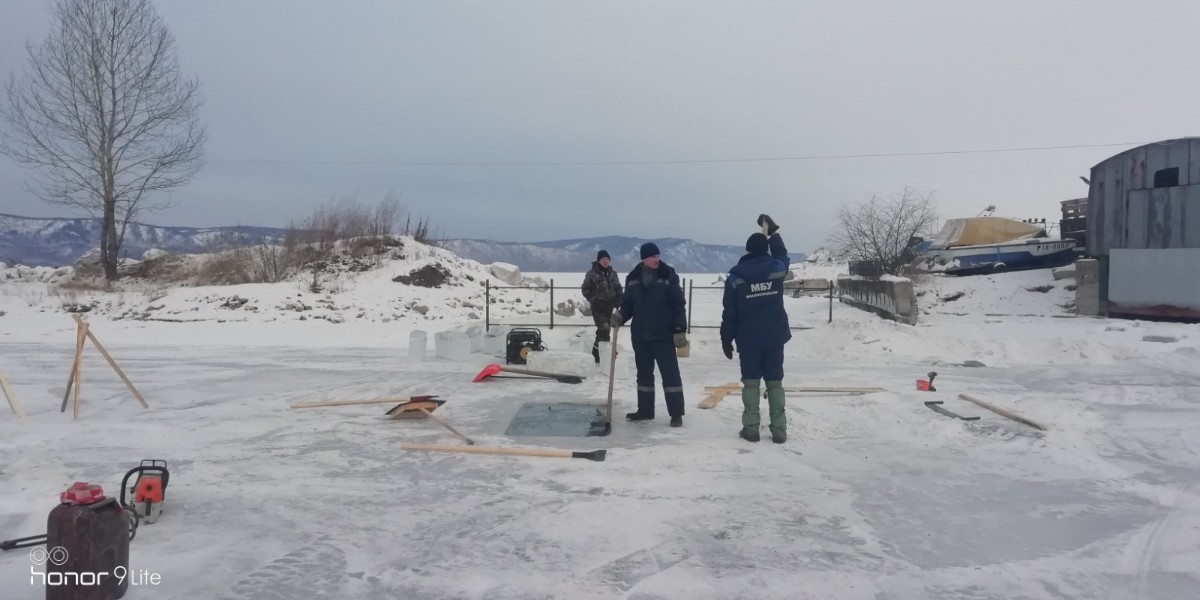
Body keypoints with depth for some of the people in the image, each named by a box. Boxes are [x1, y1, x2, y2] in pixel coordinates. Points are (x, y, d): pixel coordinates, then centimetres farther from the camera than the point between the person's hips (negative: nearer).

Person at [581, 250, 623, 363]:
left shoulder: (613, 273, 7)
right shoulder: (592, 273, -8)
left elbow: (618, 289, 13)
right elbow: (585, 290, -3)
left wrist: (618, 301, -3)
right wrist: (594, 300, -13)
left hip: (609, 306, 5)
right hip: (598, 306, -5)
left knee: (604, 330, 12)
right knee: (604, 329, -17)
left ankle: (596, 351, 26)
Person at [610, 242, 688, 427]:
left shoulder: (668, 276, -8)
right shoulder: (633, 278, 3)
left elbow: (678, 305, -8)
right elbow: (628, 303, 11)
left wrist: (680, 330, -11)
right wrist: (621, 316, -10)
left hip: (664, 335, -4)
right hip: (640, 336, 4)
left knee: (670, 373, -2)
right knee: (644, 373, 14)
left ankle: (676, 413, 3)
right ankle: (645, 410, 26)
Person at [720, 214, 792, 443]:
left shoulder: (736, 277, -7)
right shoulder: (777, 269, -4)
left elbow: (729, 313, -4)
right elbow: (783, 256, 23)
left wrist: (726, 339, 4)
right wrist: (772, 232, 32)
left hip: (748, 339, -1)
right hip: (775, 337, 1)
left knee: (750, 382, 6)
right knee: (775, 382, 6)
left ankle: (751, 428, 5)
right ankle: (779, 430, 5)